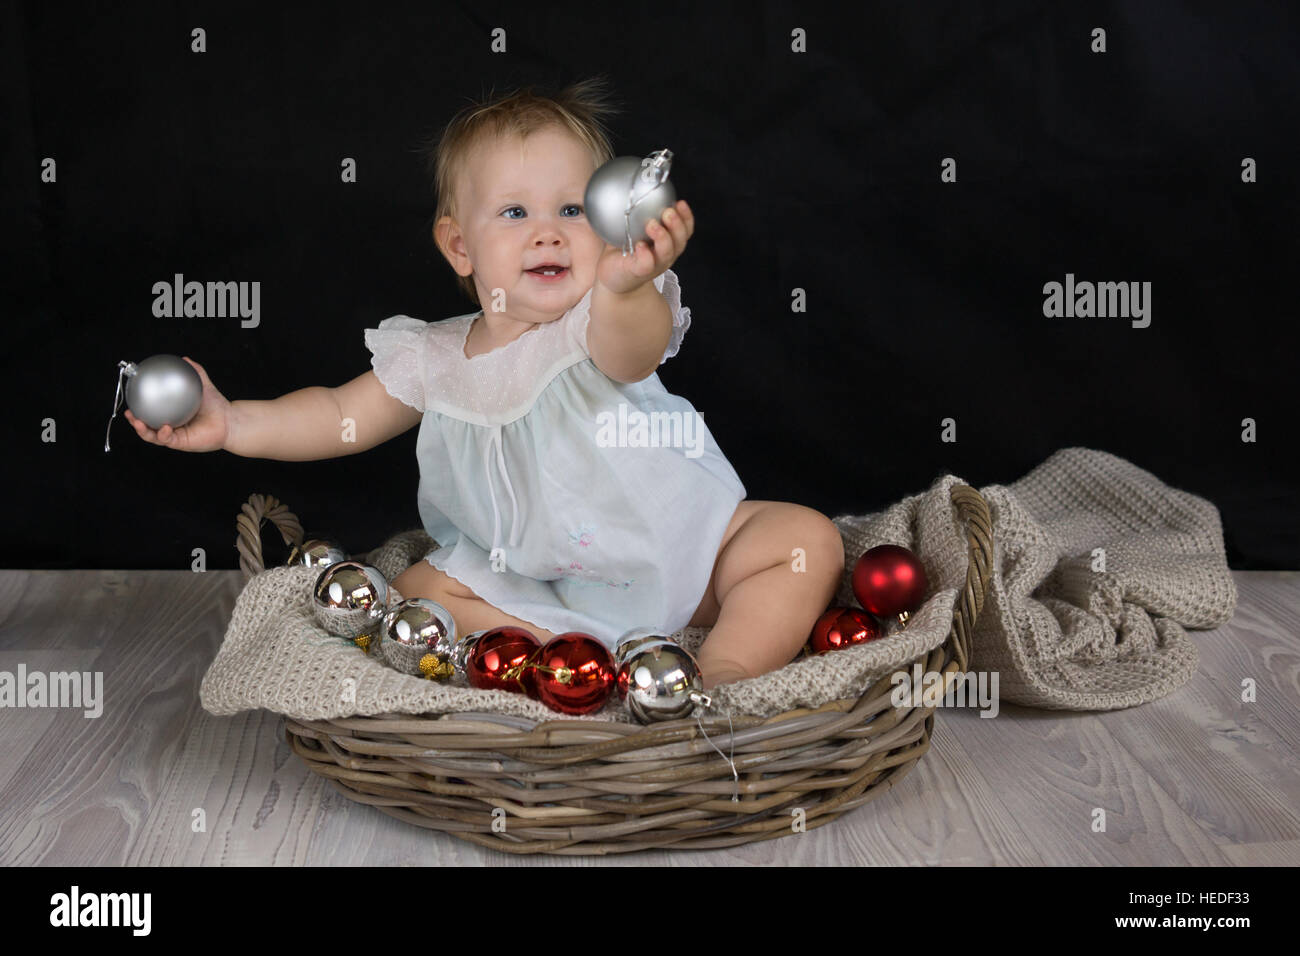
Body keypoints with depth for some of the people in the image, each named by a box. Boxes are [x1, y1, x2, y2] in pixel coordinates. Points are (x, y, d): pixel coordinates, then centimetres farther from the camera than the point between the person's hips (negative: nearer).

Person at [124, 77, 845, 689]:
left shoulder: (602, 324, -17)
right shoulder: (433, 360, -3)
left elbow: (629, 348, -42)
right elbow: (342, 417, 8)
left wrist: (624, 286, -66)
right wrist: (231, 423, -4)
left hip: (683, 556, -3)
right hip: (536, 588, 3)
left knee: (807, 538, -19)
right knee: (416, 589, -14)